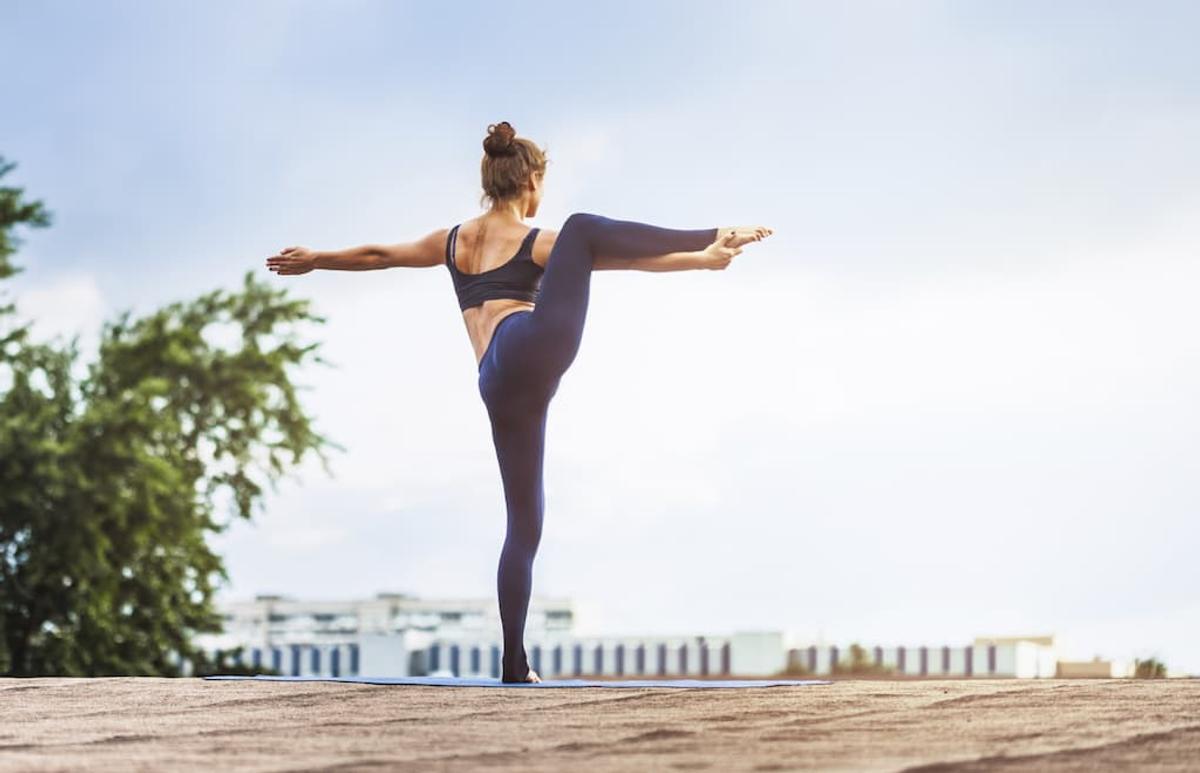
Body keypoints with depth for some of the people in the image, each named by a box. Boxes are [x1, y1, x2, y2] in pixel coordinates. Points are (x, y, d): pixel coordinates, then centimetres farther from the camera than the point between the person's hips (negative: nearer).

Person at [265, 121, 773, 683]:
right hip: (534, 344, -5)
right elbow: (638, 259, 11)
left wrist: (313, 260, 54)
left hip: (498, 386, 5)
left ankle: (515, 664, 8)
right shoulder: (537, 243, 13)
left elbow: (375, 254, 40)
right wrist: (704, 257, 15)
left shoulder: (453, 241, 28)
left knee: (523, 521, 12)